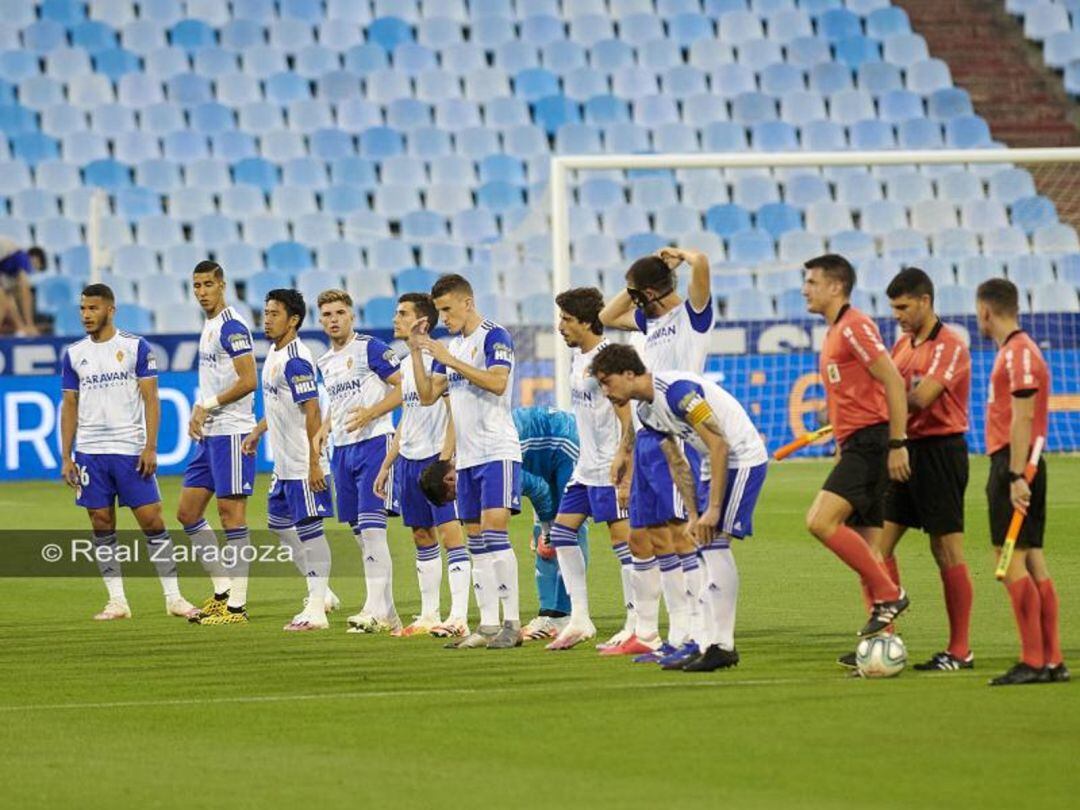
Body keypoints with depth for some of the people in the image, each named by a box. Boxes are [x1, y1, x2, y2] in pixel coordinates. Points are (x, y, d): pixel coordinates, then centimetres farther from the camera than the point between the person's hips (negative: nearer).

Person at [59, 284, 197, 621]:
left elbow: (151, 399, -3)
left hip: (131, 450, -3)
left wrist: (150, 447, -12)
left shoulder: (136, 347, -1)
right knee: (102, 526, 3)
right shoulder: (74, 354, 9)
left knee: (152, 520, -4)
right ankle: (117, 600, 9)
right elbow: (69, 406, 11)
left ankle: (173, 597, 2)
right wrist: (66, 457, 5)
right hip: (89, 452, 3)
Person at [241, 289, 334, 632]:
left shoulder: (296, 360, -18)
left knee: (308, 529, -6)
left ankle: (316, 609, -3)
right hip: (283, 463, 10)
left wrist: (314, 463, -24)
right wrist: (258, 431, 28)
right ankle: (318, 592, 26)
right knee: (279, 523, 17)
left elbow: (312, 412, -21)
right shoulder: (274, 353, 12)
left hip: (303, 465, -10)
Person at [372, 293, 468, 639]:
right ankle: (429, 615, 17)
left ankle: (459, 616, -16)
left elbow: (454, 412, -14)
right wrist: (386, 466, 22)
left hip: (436, 458, -9)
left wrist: (445, 459, -22)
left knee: (450, 533, -11)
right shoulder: (406, 365, 17)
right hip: (408, 460, 9)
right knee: (422, 536, 11)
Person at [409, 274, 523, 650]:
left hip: (497, 452, -8)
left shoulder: (494, 336, -7)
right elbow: (428, 395, 15)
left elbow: (497, 382, -22)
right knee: (476, 541, 6)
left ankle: (512, 622, -14)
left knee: (494, 530, -16)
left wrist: (449, 360, -21)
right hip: (467, 456, 8)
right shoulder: (453, 344, 16)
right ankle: (488, 625, 7)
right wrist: (416, 351, 5)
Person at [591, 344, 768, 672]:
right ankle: (709, 642, 7)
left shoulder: (675, 390, -24)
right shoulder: (646, 410, 6)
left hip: (742, 457, -10)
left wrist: (713, 510, -25)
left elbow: (719, 445, -25)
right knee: (707, 549, 5)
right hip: (714, 462, 10)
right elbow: (677, 464, 15)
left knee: (714, 541, -16)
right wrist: (694, 515, 9)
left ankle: (722, 645, -14)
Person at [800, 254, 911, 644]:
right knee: (862, 544, 7)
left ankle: (888, 594, -14)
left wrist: (897, 444, -21)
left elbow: (894, 382, -17)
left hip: (870, 441, -10)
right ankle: (881, 636, 7)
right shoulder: (834, 333, 20)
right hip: (854, 445, 10)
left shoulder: (854, 326, -10)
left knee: (821, 521, -21)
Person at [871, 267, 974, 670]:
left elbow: (921, 397, -23)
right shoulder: (903, 344, 14)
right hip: (906, 450, 8)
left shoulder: (950, 346, -12)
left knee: (947, 552, -4)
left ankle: (959, 651, 2)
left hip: (940, 451, -8)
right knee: (879, 542, 3)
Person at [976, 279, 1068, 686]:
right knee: (1033, 561, 9)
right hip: (1023, 465, 10)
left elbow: (1023, 417, -20)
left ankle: (1033, 662, -13)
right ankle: (1052, 660, 10)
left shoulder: (1017, 352, -13)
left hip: (1013, 464, -10)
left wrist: (1016, 477, -23)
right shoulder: (1016, 350, 18)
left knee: (1011, 563, -11)